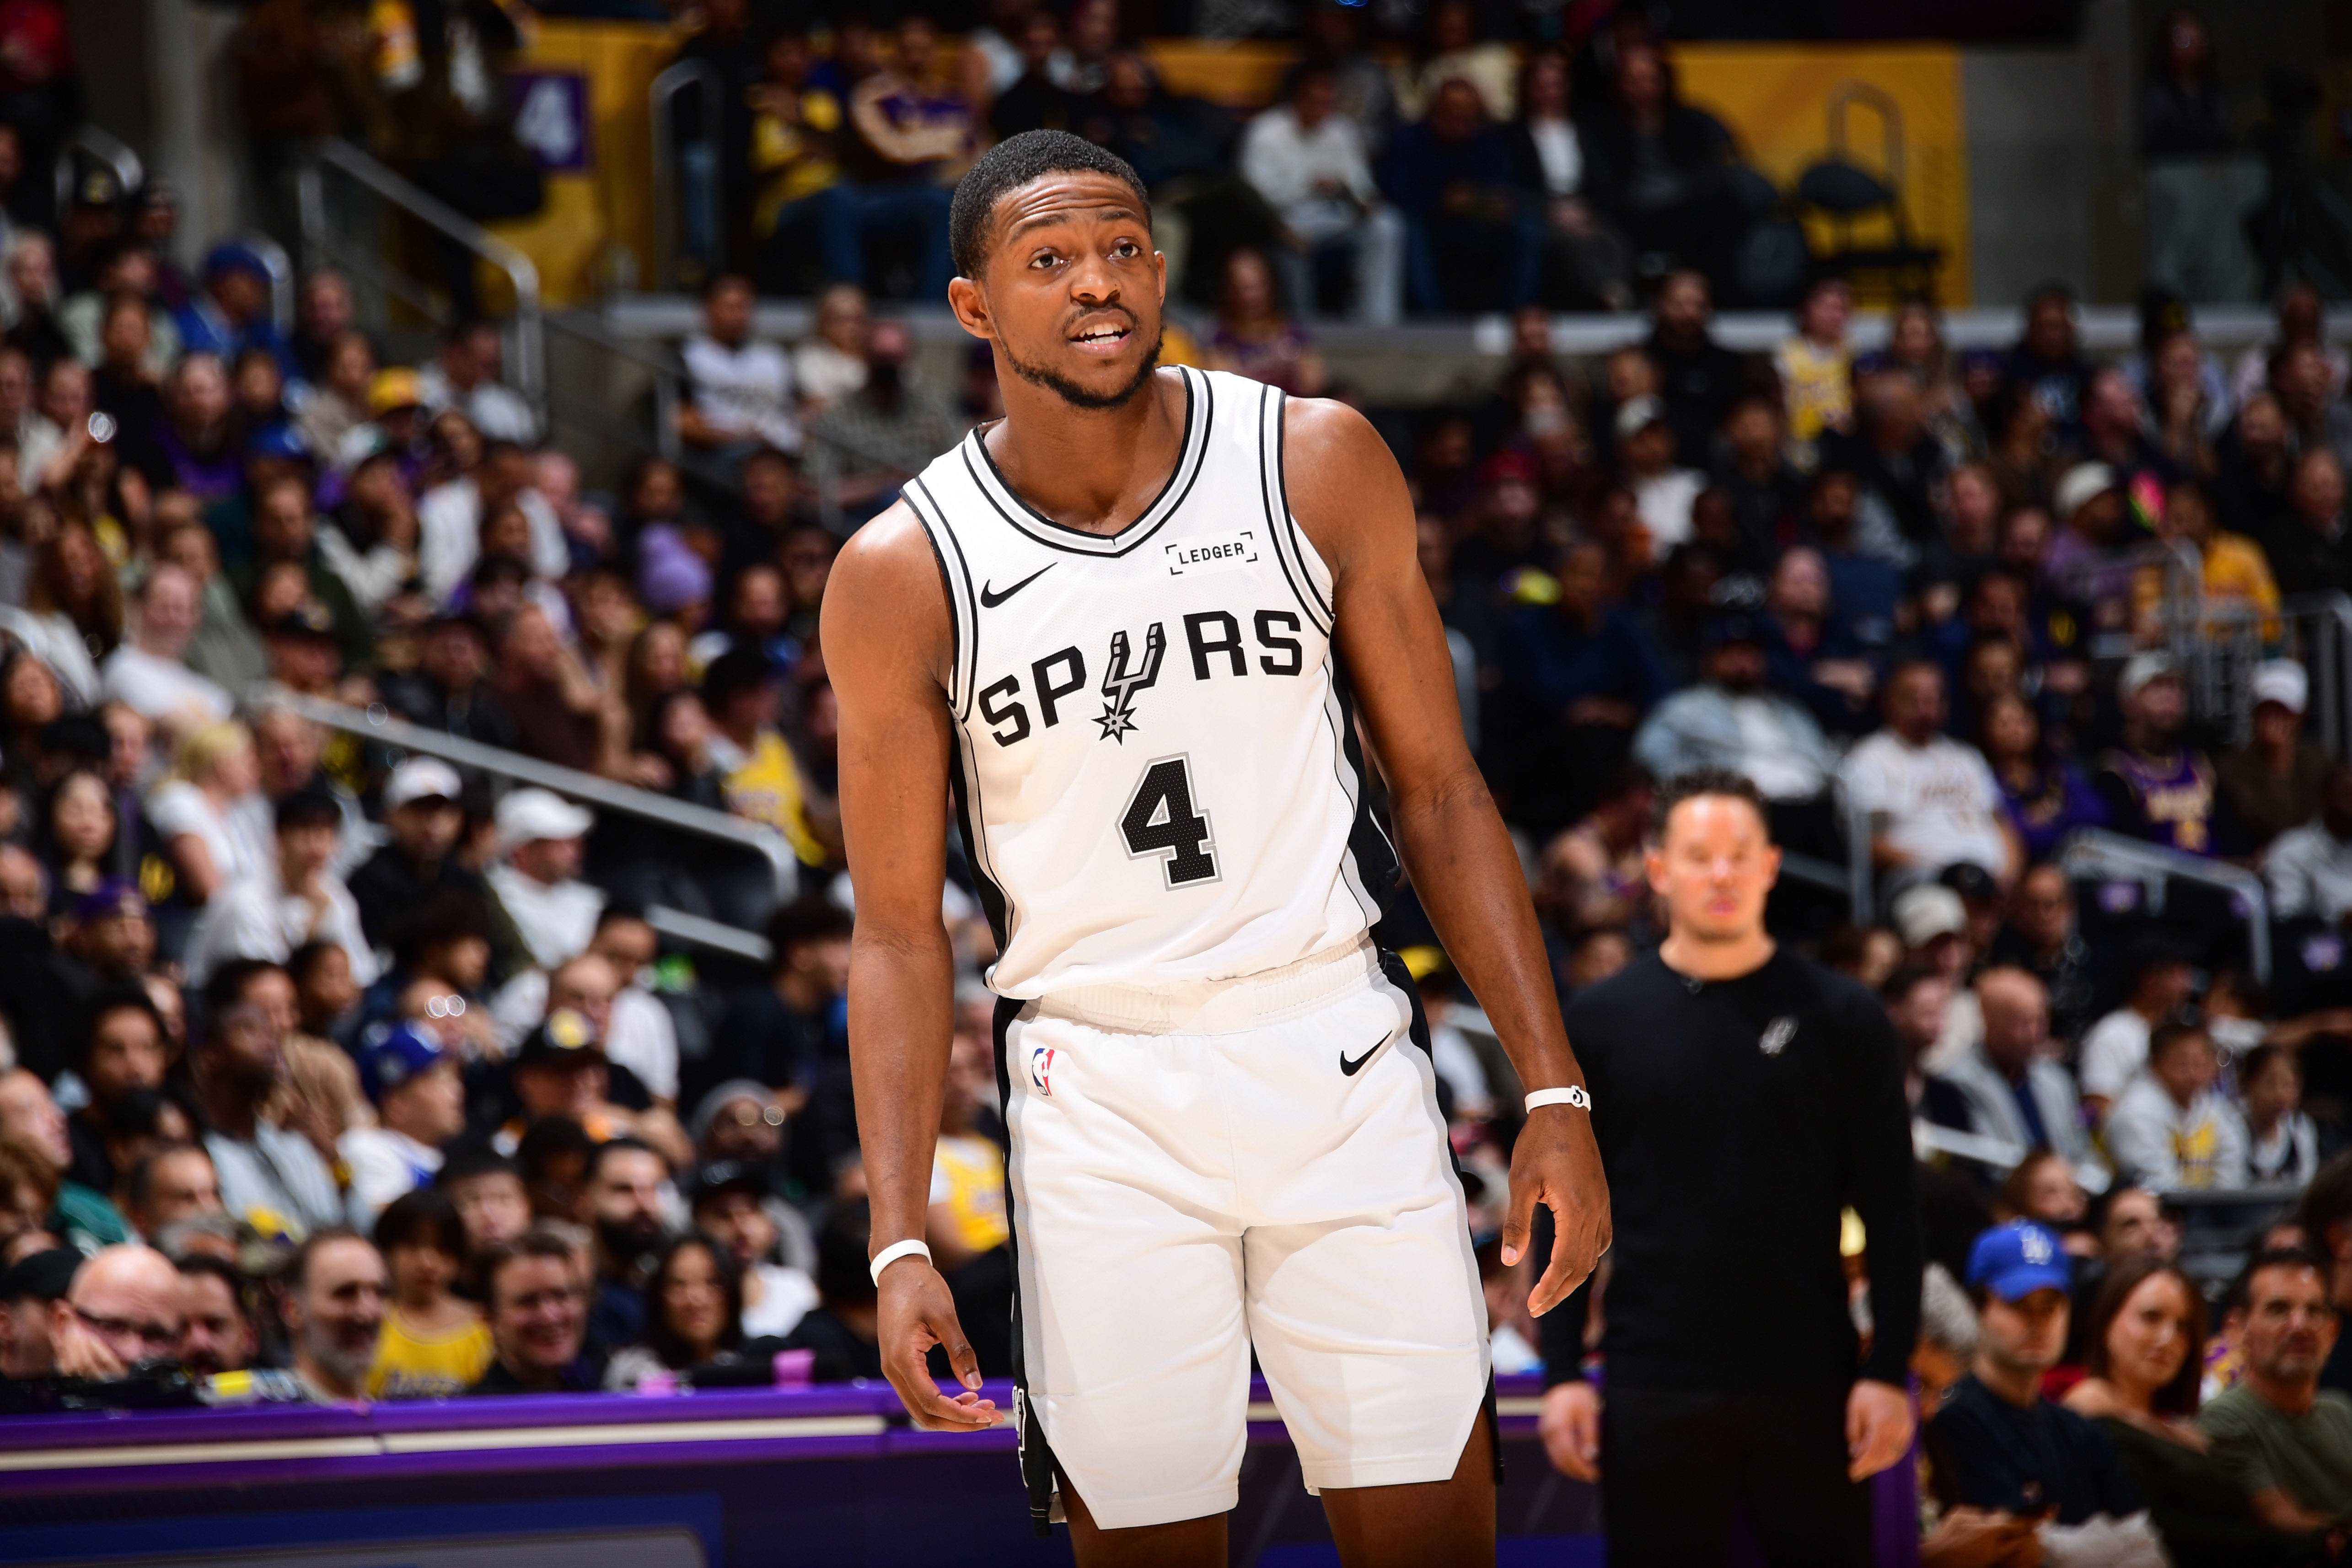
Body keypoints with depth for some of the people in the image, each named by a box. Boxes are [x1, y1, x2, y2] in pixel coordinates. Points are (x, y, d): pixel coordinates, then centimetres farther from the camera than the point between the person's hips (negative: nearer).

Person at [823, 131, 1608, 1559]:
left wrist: (1555, 1093, -1)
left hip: (1339, 1063, 1)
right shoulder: (905, 577, -4)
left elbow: (1440, 791, 5)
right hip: (1100, 1098, -1)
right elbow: (899, 932, 1)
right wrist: (900, 1244, -8)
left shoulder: (1316, 466, -1)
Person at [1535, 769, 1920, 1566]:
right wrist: (1563, 1373, -1)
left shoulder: (1841, 1016, 4)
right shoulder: (1599, 1021, 7)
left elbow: (1892, 1211, 3)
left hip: (1807, 1382, -1)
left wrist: (1889, 1372, -5)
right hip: (1652, 1388, 1)